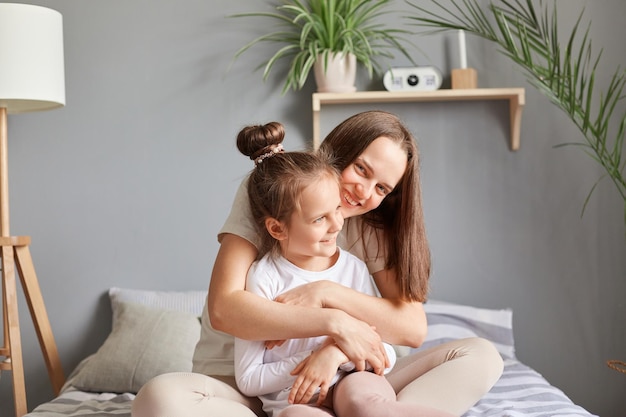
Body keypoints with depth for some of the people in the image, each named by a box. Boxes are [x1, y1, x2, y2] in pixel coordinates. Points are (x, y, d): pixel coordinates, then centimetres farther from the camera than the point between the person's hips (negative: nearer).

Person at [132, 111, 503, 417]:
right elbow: (223, 309, -21)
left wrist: (325, 293, -20)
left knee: (480, 356, -10)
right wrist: (334, 322, -24)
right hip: (241, 387, -2)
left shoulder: (372, 230, 3)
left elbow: (414, 329, -8)